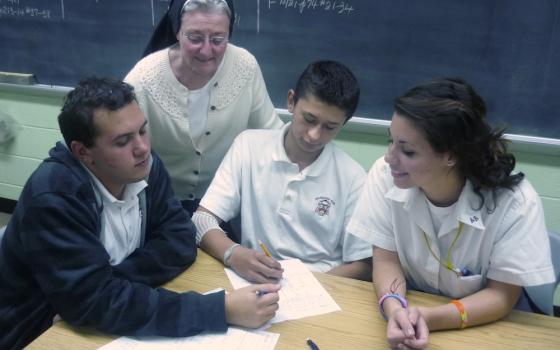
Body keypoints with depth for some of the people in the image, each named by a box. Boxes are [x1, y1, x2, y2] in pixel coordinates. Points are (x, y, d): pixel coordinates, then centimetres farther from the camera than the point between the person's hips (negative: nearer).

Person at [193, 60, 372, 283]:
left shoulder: (353, 177, -5)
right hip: (251, 281, 0)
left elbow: (362, 266, -1)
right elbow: (202, 219, -5)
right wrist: (233, 254, -25)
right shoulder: (249, 145, -1)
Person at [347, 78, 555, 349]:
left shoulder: (515, 203, -20)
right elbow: (386, 260, -7)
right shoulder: (385, 176, -16)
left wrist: (429, 317, -27)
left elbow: (502, 296, -12)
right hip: (408, 311, 2)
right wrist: (394, 308, -27)